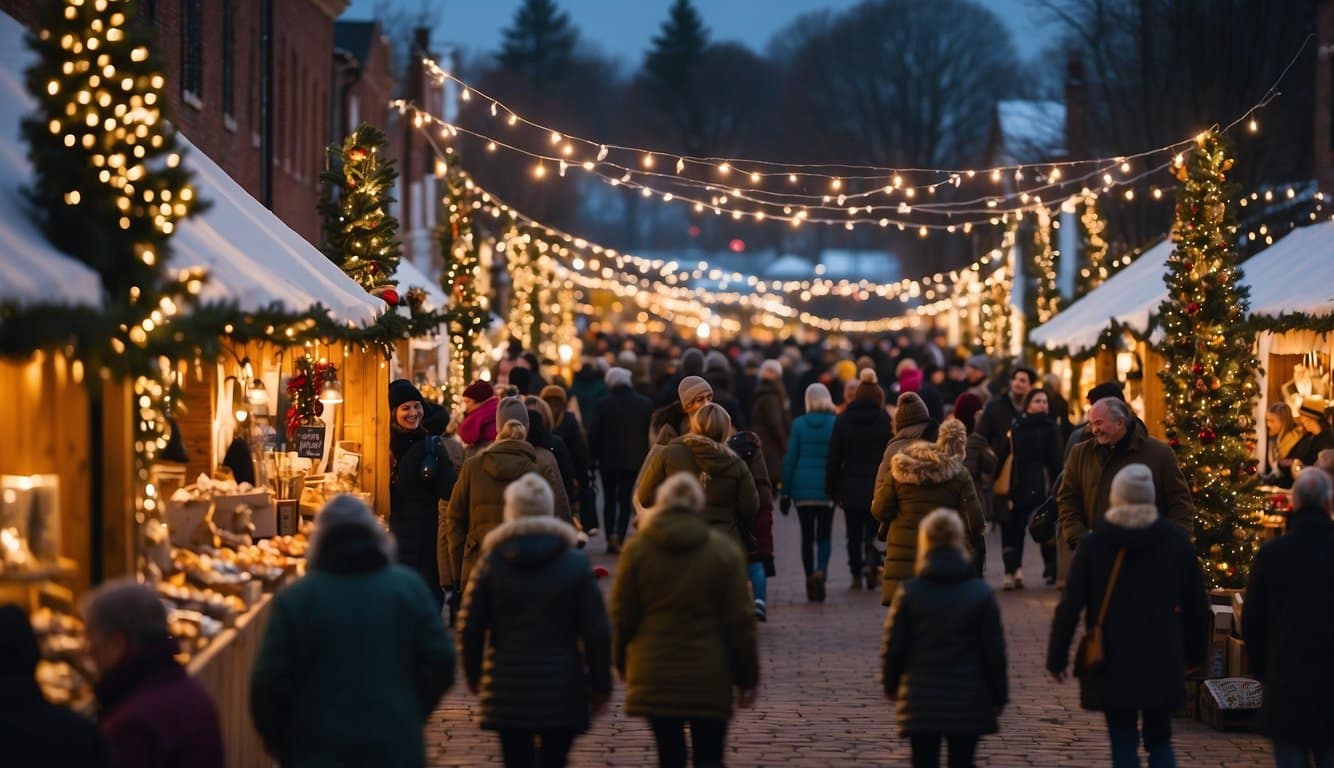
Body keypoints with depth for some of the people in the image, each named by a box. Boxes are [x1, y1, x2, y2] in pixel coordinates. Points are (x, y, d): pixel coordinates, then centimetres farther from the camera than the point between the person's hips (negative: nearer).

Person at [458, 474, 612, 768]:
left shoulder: (492, 563, -1)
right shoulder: (577, 564, -2)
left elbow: (469, 628, 2)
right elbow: (597, 631, -2)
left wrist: (474, 676, 16)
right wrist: (601, 685, 6)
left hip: (507, 689, 0)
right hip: (562, 691, 0)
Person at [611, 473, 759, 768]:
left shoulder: (637, 549, -1)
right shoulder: (723, 551, -2)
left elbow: (622, 617, 1)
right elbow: (740, 622, -2)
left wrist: (623, 666, 15)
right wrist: (747, 676, 6)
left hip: (654, 677, 1)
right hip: (710, 678, -1)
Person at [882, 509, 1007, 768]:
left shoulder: (908, 592, -5)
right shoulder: (980, 593, -4)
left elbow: (893, 648, -1)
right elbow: (994, 651, -1)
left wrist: (891, 686, 15)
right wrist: (998, 695, 9)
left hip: (921, 701, 0)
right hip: (968, 703, 0)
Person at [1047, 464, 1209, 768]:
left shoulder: (1094, 544, -5)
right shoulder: (1176, 541, 0)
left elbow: (1069, 606, -6)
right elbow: (1196, 603, 6)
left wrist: (1057, 657, 2)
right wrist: (1195, 651, 17)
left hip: (1112, 663, -2)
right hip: (1163, 661, 2)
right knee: (1160, 741, 14)